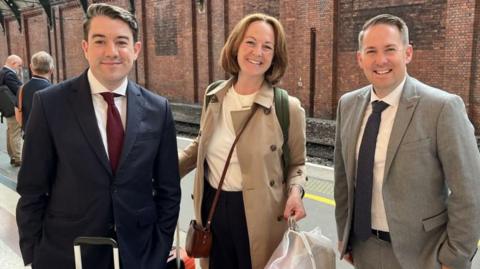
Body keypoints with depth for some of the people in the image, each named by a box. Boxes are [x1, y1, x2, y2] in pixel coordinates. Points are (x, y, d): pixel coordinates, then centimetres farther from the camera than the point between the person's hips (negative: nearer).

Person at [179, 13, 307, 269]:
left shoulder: (288, 108, -11)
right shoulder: (214, 97, 0)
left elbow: (296, 164, 0)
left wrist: (295, 192, -19)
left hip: (259, 214, -3)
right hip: (213, 207, 4)